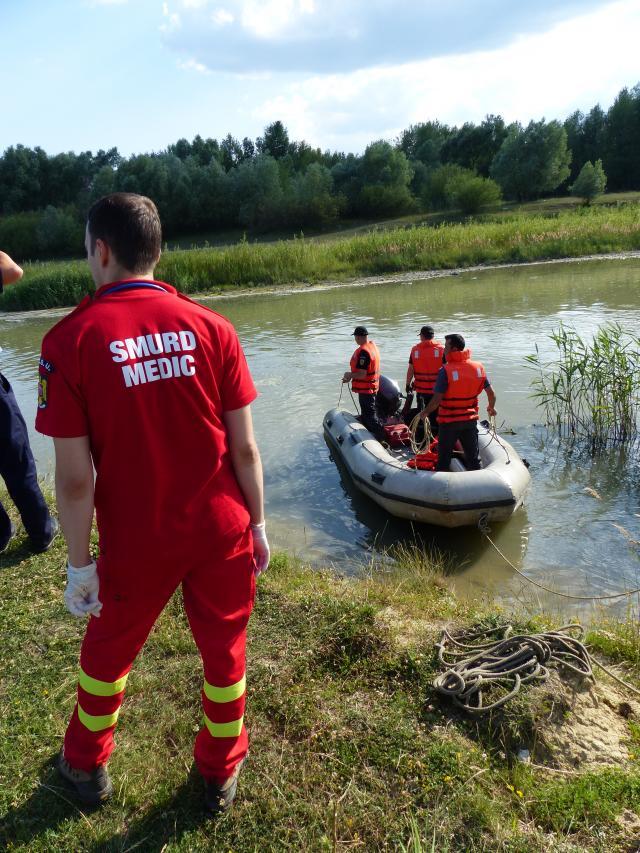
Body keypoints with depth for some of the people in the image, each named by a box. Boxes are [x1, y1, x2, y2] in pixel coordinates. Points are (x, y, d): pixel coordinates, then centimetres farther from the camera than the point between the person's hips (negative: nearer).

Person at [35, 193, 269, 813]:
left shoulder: (70, 341, -14)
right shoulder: (211, 327, -8)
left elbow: (74, 478, -13)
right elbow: (245, 447, -5)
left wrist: (80, 562, 0)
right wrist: (257, 524, 8)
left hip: (138, 543, -1)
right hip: (221, 531, 2)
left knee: (108, 649, 25)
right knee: (224, 650, 21)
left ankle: (86, 766, 49)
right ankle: (220, 775, 42)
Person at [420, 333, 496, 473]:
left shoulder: (445, 371, -19)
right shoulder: (478, 367, -3)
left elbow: (437, 399, -20)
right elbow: (491, 393, 1)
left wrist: (425, 412, -3)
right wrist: (491, 408, 21)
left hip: (449, 421, -4)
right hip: (470, 419, 5)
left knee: (444, 457, 10)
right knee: (473, 457, 16)